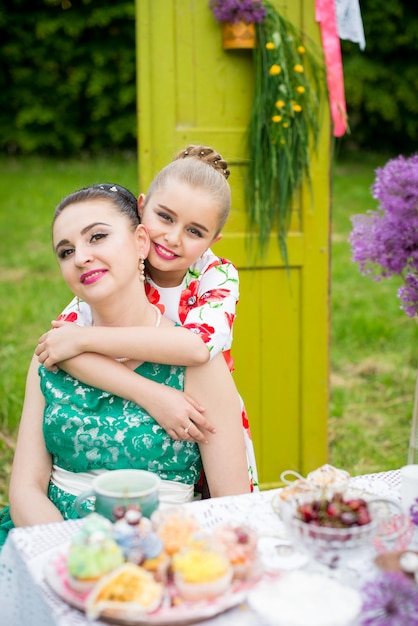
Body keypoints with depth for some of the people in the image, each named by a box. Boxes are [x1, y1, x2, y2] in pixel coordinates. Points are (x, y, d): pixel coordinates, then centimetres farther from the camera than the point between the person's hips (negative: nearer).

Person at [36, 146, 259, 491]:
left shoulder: (218, 277, -12)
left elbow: (200, 344, -33)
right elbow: (60, 341, -25)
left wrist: (84, 339, -32)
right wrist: (150, 395, -37)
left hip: (208, 434, 0)